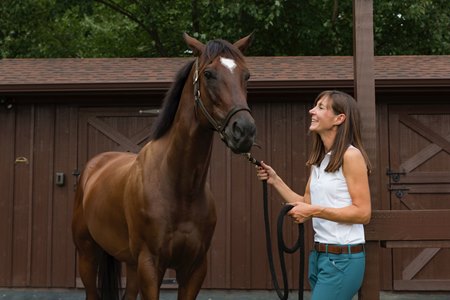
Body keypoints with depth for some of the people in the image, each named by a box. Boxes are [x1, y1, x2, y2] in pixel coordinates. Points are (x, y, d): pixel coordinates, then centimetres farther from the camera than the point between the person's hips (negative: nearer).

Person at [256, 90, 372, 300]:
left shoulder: (351, 155, -13)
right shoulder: (319, 159, 12)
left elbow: (363, 213, -16)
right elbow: (306, 204, 14)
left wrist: (314, 211, -19)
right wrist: (275, 181, 6)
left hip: (343, 258, -8)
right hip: (319, 255, 8)